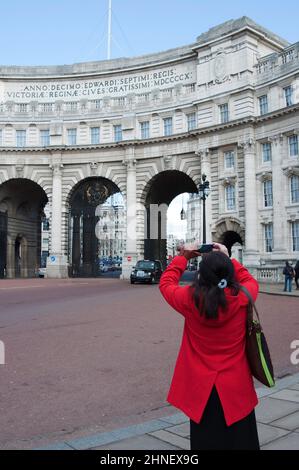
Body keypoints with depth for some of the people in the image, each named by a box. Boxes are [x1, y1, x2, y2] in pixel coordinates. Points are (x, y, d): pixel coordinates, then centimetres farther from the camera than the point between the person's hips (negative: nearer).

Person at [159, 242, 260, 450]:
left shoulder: (191, 299, -15)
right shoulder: (242, 298, -14)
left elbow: (166, 283, 6)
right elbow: (252, 282, 11)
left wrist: (183, 258, 12)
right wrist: (228, 259, 11)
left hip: (201, 389, 0)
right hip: (236, 388, 0)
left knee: (207, 441, 15)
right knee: (240, 441, 17)